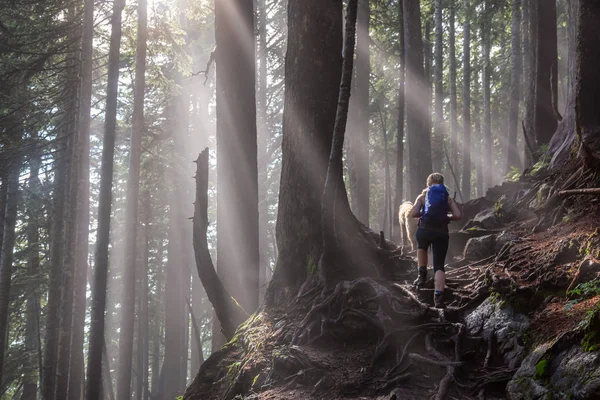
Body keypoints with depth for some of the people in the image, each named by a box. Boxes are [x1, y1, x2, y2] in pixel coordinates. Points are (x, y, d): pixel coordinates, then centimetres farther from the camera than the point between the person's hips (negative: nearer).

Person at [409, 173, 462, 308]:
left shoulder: (423, 196, 11)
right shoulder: (448, 198, 14)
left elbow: (413, 214, -3)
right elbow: (458, 216, 2)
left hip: (425, 230, 0)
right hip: (442, 232, 0)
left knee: (422, 246, 37)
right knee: (439, 266, 2)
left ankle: (422, 275, 28)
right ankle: (438, 296, -15)